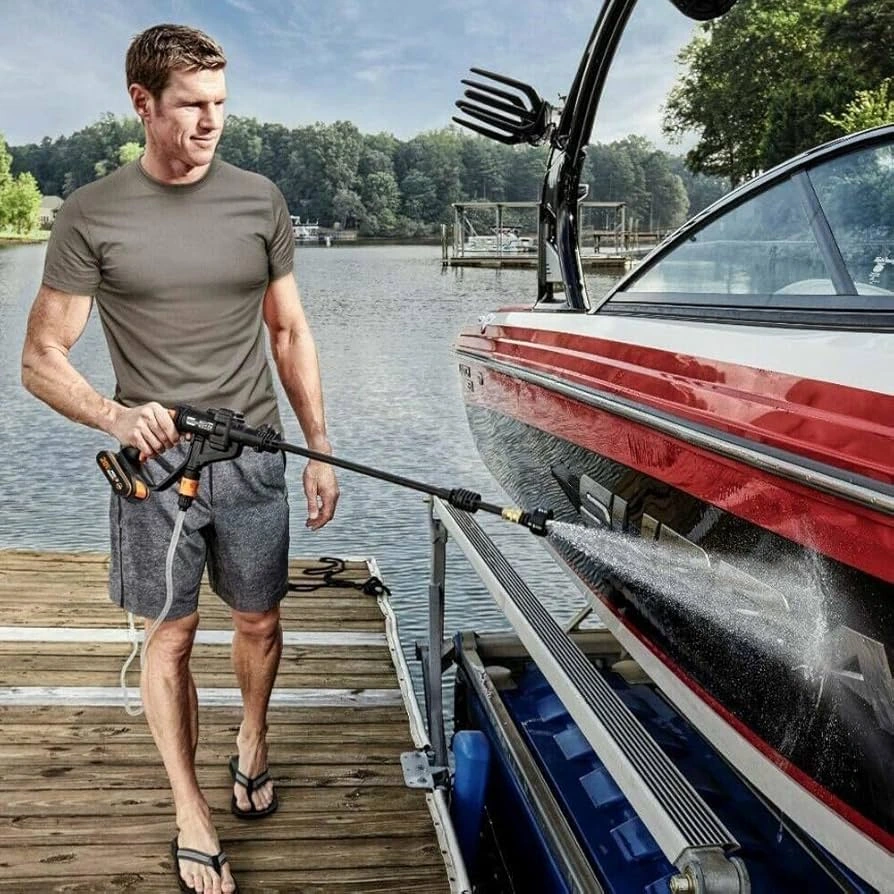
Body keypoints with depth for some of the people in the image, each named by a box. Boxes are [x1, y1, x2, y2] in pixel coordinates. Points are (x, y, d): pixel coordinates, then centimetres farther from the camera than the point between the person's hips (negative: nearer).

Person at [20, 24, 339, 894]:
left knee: (258, 621, 13)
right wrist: (113, 415, -24)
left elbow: (290, 335, 8)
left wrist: (319, 451, 5)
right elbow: (41, 360, -3)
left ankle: (251, 742, 42)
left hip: (254, 459, 2)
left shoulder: (259, 200, 3)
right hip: (155, 461, -2)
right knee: (171, 634, 7)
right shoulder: (91, 215, -4)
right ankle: (191, 816, 23)